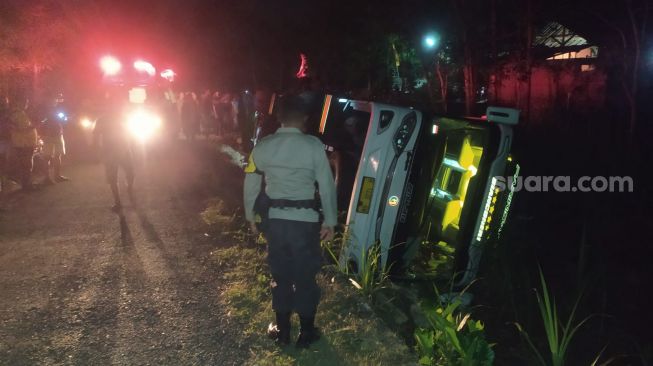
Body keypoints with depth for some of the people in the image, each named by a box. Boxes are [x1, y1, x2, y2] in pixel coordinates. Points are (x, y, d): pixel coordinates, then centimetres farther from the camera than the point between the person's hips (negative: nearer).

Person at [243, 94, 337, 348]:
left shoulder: (262, 146, 0)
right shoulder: (314, 145, -10)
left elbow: (251, 185, 7)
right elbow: (327, 186, -6)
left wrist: (250, 216, 20)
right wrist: (329, 221, 4)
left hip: (274, 219, 3)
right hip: (305, 220, -3)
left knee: (280, 275, 16)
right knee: (305, 276, 11)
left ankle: (282, 330, 29)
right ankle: (306, 332, 24)